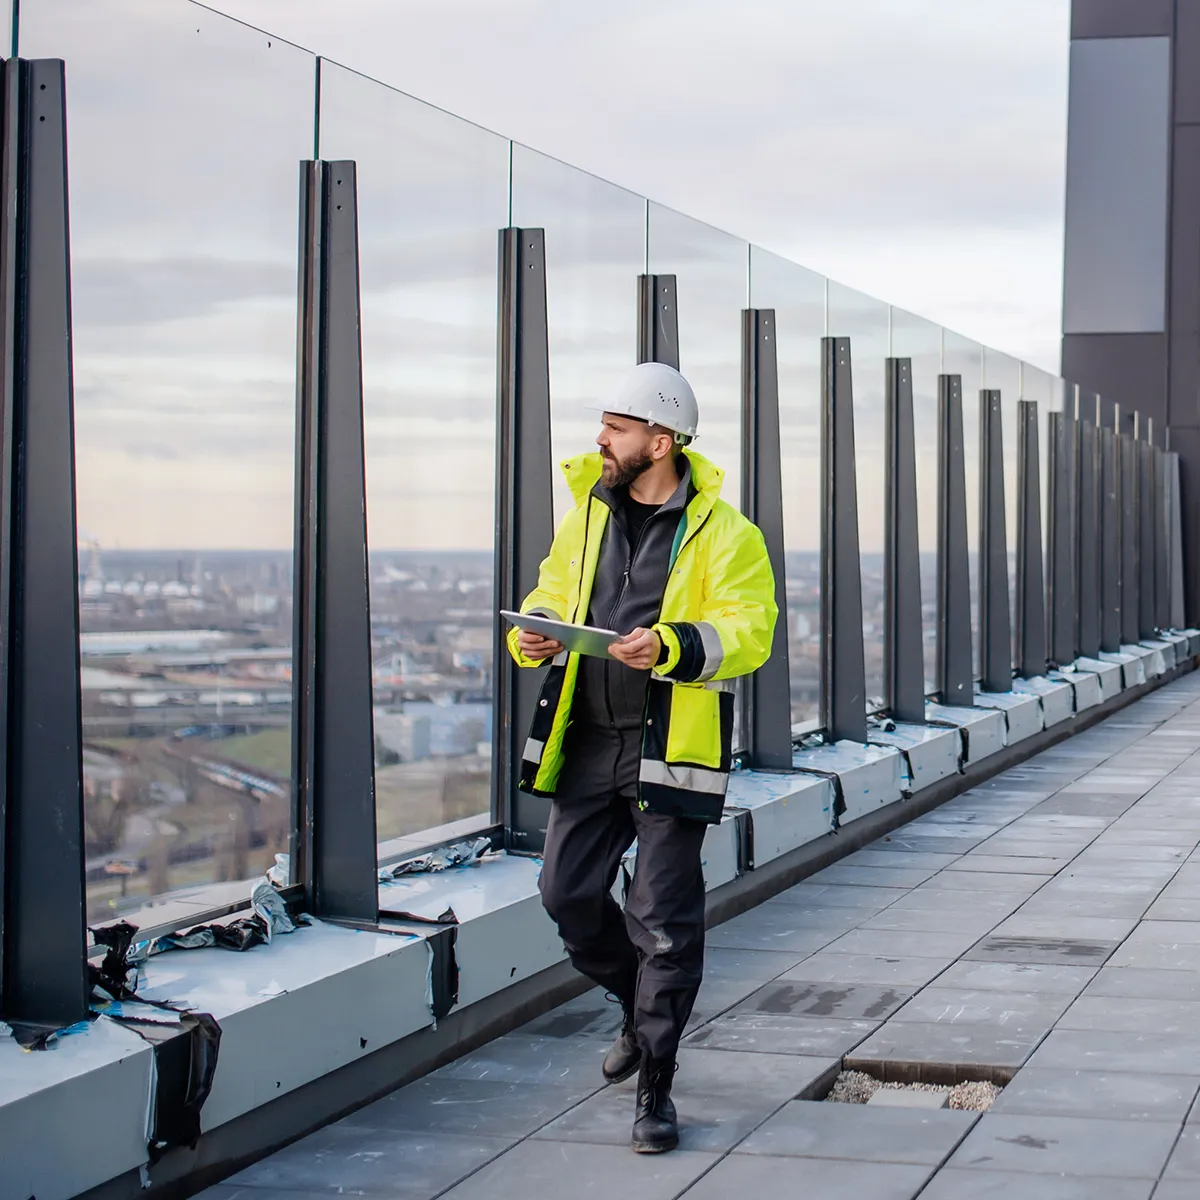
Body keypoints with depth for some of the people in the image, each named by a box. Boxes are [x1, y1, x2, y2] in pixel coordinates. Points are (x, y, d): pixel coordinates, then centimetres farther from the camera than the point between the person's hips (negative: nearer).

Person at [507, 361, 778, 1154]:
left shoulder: (722, 532, -8)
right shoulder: (587, 512, 10)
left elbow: (749, 630, -14)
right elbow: (554, 591, 20)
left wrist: (671, 647, -31)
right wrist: (535, 634, -3)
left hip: (670, 750, -6)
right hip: (588, 742, 6)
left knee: (664, 921, -2)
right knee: (568, 894, 8)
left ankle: (656, 1088, 9)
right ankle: (642, 1012, 35)